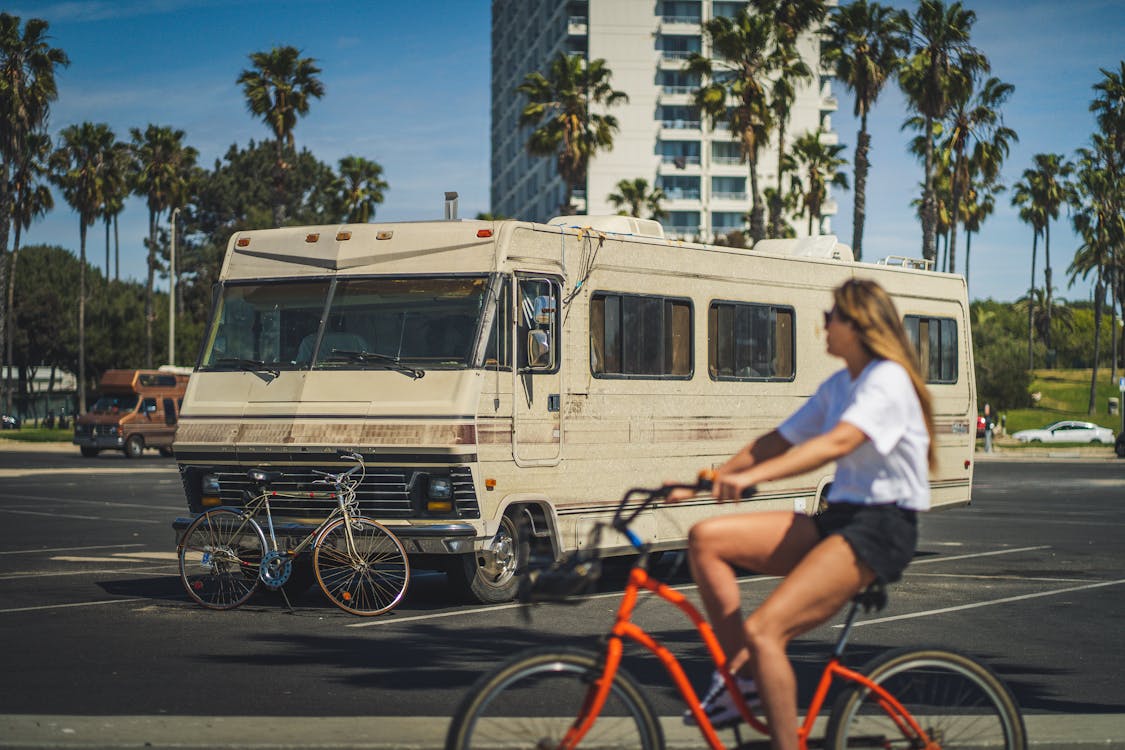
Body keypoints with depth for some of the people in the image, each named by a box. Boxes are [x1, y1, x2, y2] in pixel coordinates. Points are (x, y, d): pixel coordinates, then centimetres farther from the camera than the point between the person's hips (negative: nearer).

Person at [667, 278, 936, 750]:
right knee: (706, 538, -6)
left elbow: (838, 443, -29)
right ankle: (740, 677, -2)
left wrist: (752, 477, -39)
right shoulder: (837, 387, 16)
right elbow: (778, 441, 16)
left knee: (763, 630, -24)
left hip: (881, 530, -9)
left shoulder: (888, 380, -13)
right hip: (838, 520, 9)